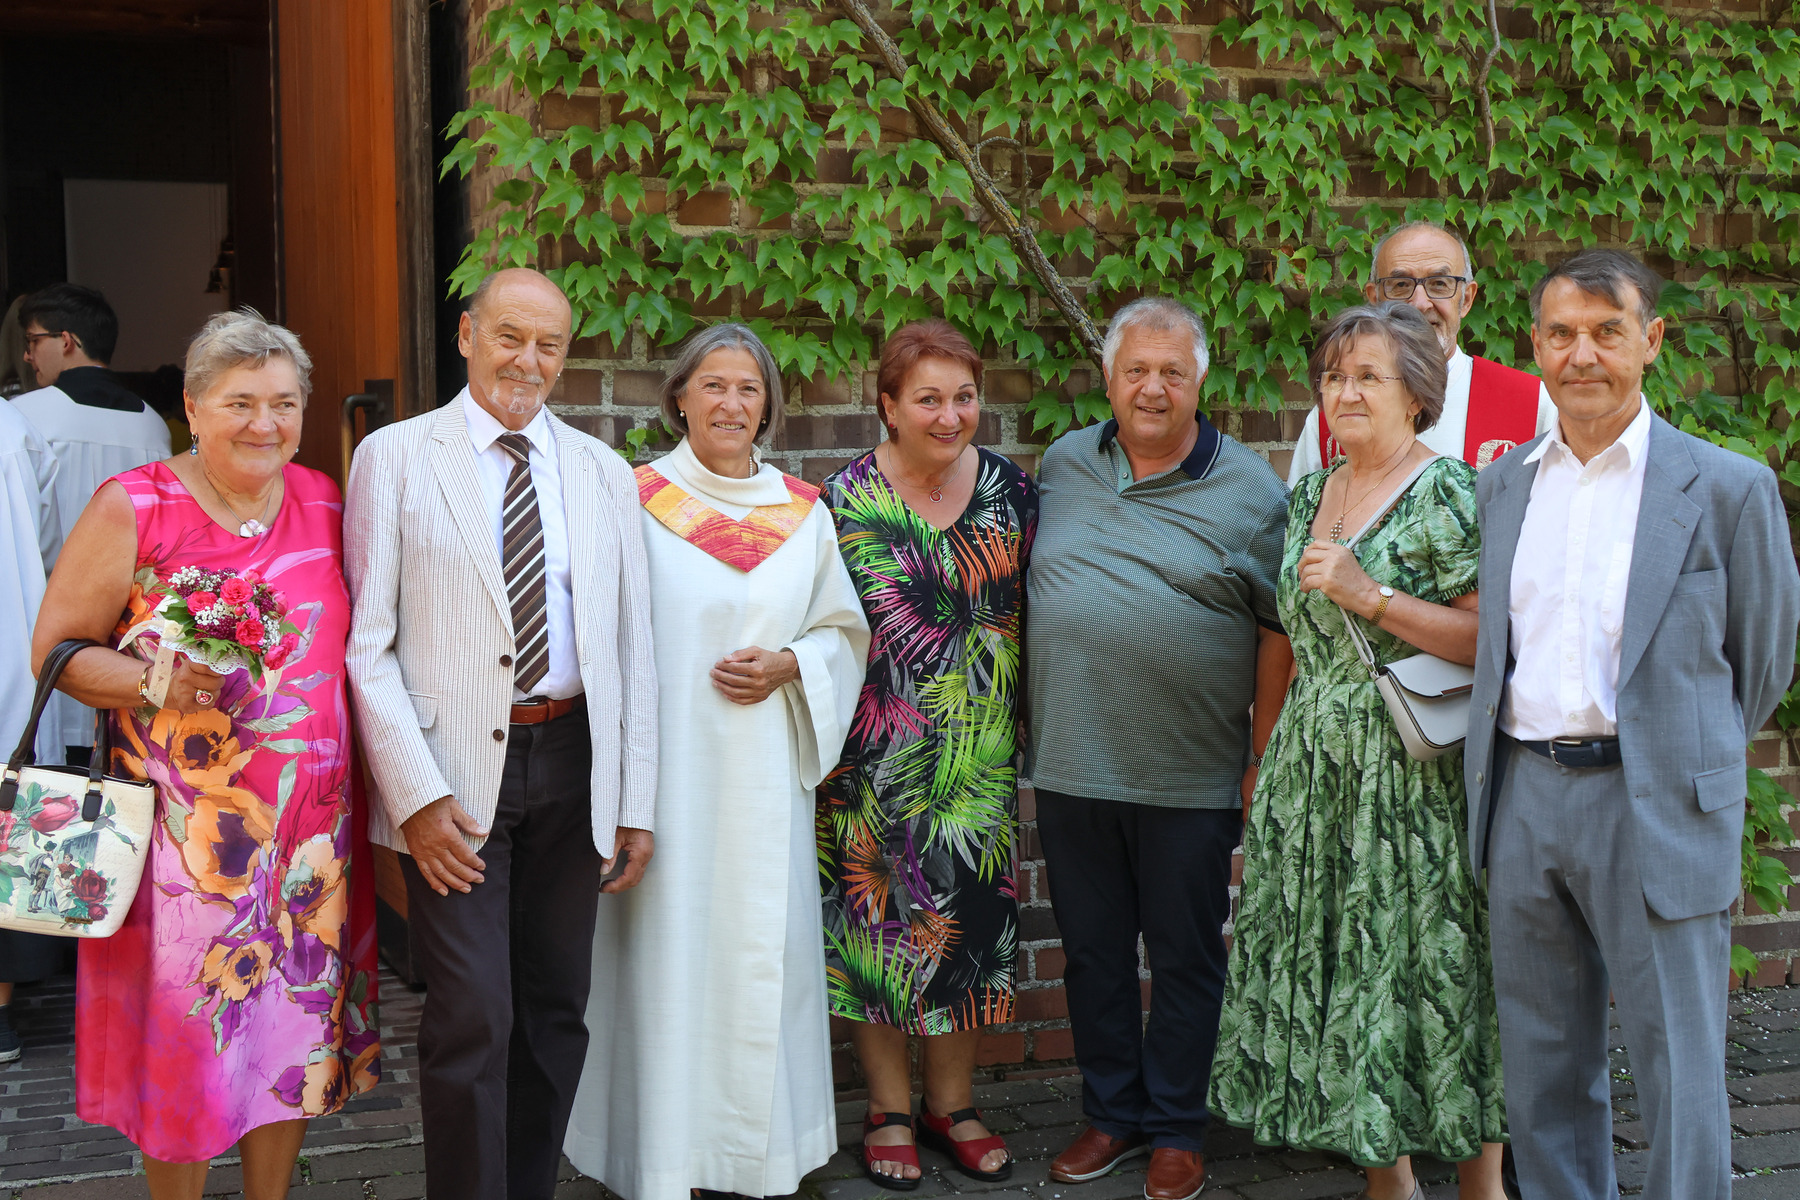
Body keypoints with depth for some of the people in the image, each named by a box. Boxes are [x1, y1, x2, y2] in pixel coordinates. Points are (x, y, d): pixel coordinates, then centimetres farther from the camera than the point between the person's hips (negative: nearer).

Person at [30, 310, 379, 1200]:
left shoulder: (323, 500, 7)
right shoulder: (132, 508, -6)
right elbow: (55, 650, -3)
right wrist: (157, 682, -21)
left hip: (312, 826, 4)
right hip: (184, 828, -4)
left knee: (297, 1029, 12)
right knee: (184, 1035, 4)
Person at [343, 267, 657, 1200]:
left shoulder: (603, 474, 10)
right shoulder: (394, 457, 0)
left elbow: (631, 647, 10)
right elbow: (367, 644, -5)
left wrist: (637, 803, 5)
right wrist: (417, 793, -13)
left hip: (573, 764, 4)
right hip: (456, 772, -4)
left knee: (557, 1012, 12)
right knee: (472, 1019, -7)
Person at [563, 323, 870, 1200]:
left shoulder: (803, 513, 9)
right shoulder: (635, 501, 0)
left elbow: (844, 631, 16)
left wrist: (788, 667, -5)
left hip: (764, 773, 3)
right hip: (664, 763, -3)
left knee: (761, 951, 5)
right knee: (667, 951, -2)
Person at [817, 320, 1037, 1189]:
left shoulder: (1012, 491, 3)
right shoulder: (847, 499, -6)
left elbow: (1030, 615, 11)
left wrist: (1020, 721, 8)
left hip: (980, 751, 3)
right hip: (876, 753, -3)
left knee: (968, 920, 10)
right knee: (879, 918, 4)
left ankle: (953, 1102, 26)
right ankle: (890, 1110, 20)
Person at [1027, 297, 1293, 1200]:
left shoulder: (1250, 491, -3)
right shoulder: (1063, 465, 7)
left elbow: (1279, 634, -3)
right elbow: (1030, 588, 17)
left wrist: (1260, 760, -5)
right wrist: (1032, 714, 13)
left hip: (1190, 779, -3)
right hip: (1071, 766, 4)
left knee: (1186, 958, 8)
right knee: (1092, 950, 13)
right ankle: (1112, 1112, 29)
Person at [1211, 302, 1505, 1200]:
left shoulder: (1448, 494, -8)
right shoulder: (1309, 495, 13)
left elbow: (1489, 639, -16)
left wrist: (1369, 594, -20)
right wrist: (1271, 760, 14)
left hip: (1414, 774, -6)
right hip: (1313, 770, 7)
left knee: (1431, 965, -2)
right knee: (1342, 960, 9)